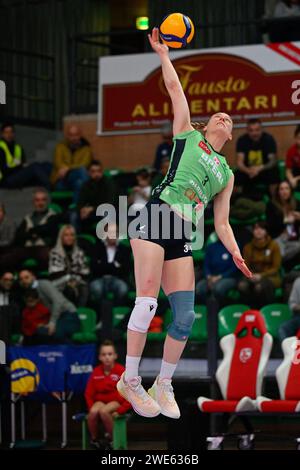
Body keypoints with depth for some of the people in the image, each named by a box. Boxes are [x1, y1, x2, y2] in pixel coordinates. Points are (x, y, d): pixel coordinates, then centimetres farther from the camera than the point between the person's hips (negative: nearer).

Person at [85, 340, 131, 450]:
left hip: (116, 402, -3)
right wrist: (91, 408, -8)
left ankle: (112, 440, -14)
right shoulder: (96, 372, 2)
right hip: (100, 401, 3)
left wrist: (120, 410, -16)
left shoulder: (121, 371, -8)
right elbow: (89, 393, 9)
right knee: (93, 412, -32)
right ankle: (94, 440, -7)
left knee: (103, 411, -36)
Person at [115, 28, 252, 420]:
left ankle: (164, 385, 10)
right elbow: (174, 88, 12)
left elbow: (222, 223, 20)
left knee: (186, 316, -5)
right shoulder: (187, 135, 17)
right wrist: (163, 52, 17)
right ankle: (130, 380, -11)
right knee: (147, 300, -18)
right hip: (156, 216, -4)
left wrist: (236, 254, 6)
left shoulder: (226, 174, 24)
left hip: (183, 235, 4)